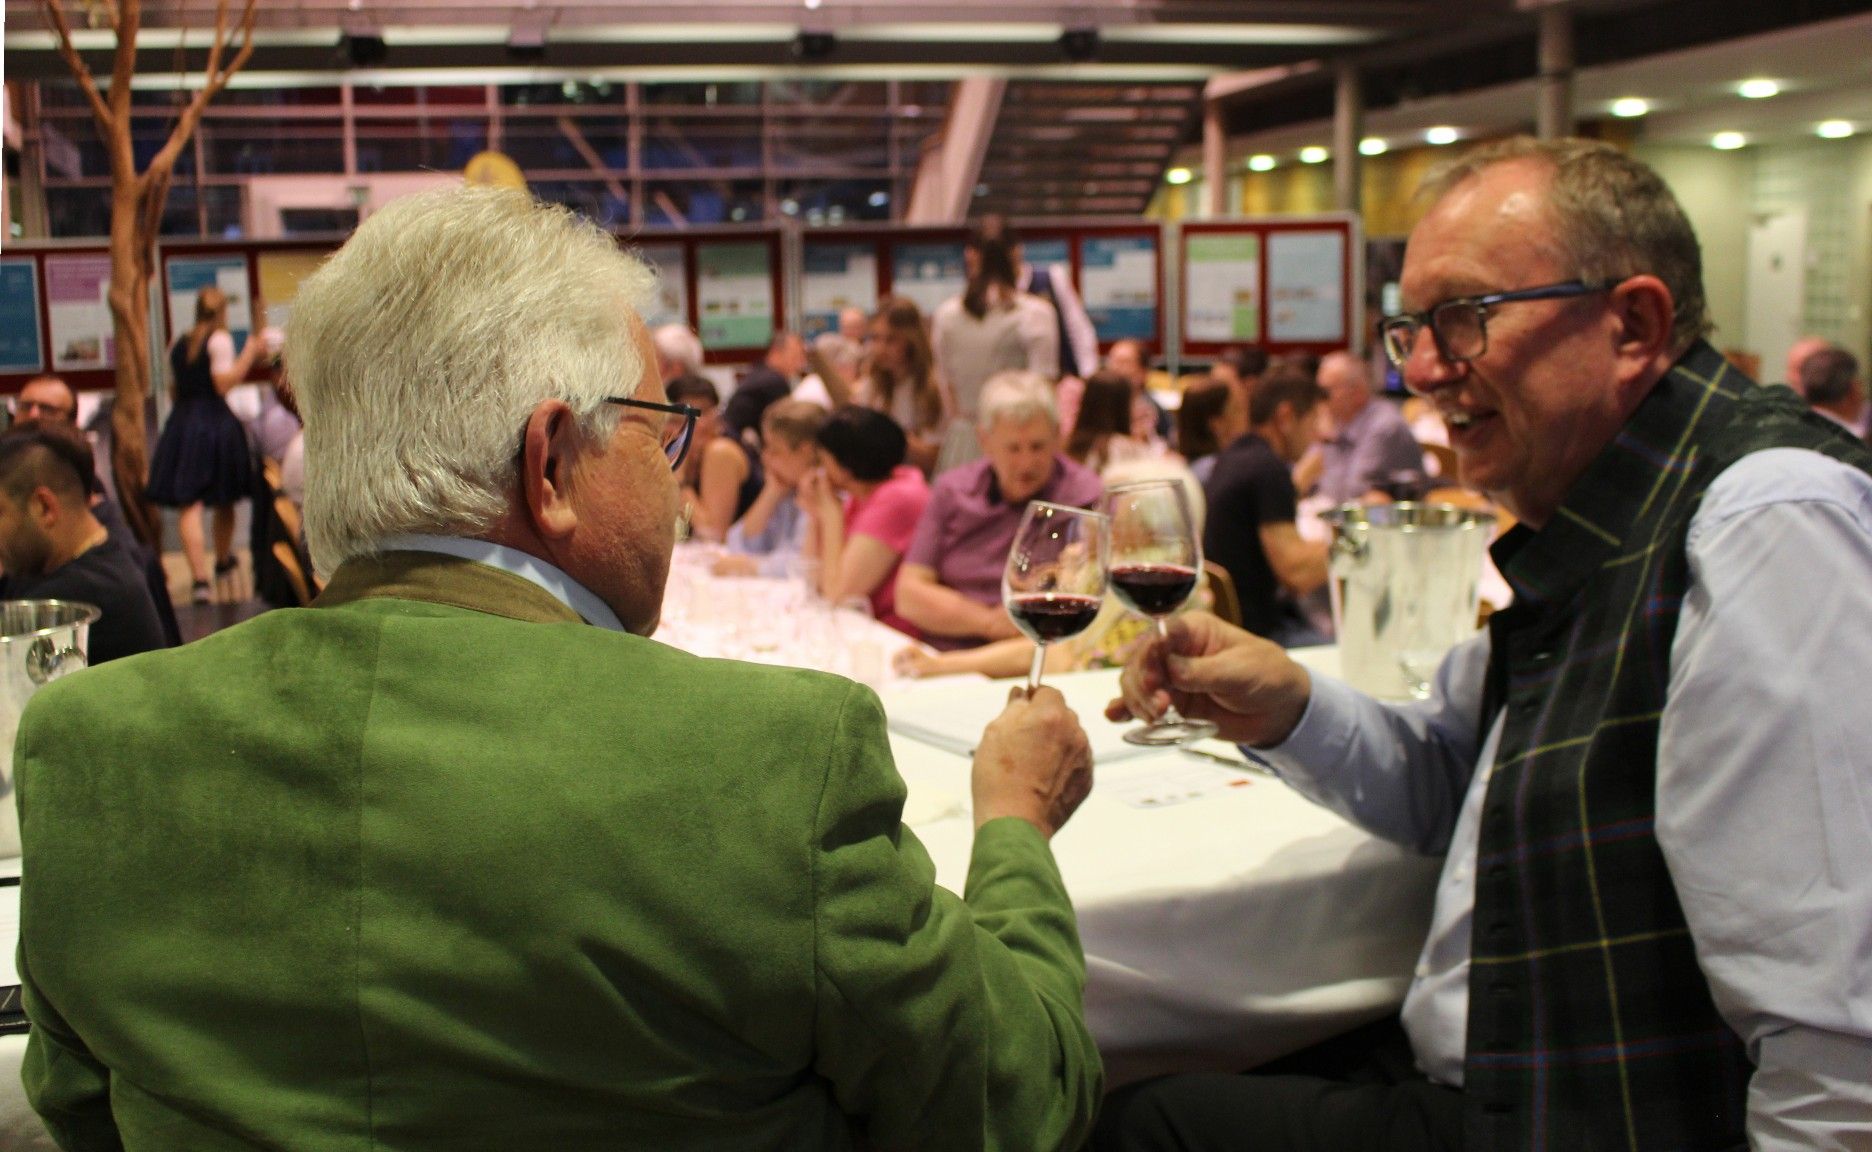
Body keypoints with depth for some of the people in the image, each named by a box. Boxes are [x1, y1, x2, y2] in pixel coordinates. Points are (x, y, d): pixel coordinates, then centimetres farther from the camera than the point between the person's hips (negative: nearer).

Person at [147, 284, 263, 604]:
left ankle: (200, 578, -19)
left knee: (190, 505, -6)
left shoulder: (179, 345, 12)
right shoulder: (220, 339, -4)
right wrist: (249, 354, -7)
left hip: (182, 422, 4)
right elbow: (223, 383, -13)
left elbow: (173, 390, 19)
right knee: (224, 501, 17)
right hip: (215, 421, -3)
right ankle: (223, 562, 36)